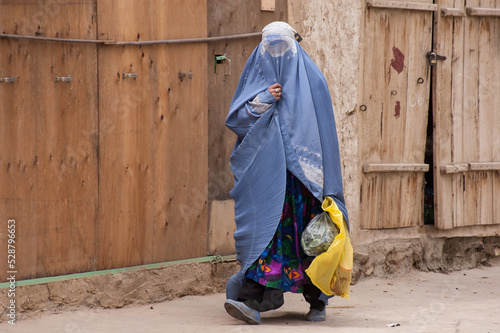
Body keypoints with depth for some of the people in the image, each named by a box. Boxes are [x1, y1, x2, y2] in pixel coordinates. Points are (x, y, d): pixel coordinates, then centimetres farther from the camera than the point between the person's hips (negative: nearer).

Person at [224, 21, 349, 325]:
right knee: (264, 225, -8)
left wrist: (322, 177, -9)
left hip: (302, 172, -2)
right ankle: (253, 301, -15)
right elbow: (236, 119, 5)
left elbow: (322, 129, -2)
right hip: (266, 168, 2)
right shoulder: (257, 77, 10)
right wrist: (262, 102, -12)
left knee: (309, 232, 0)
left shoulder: (310, 79, 1)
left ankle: (317, 300, 14)